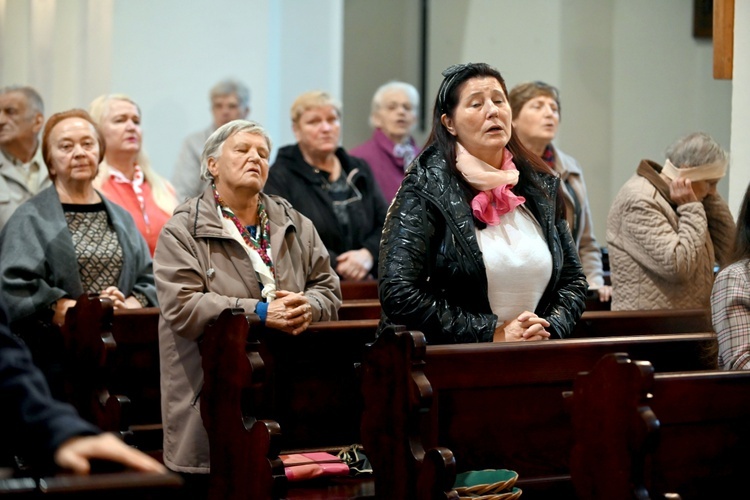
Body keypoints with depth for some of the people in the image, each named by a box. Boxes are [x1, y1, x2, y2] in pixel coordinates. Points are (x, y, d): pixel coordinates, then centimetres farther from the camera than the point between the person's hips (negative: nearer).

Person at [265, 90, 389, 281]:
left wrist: (367, 255, -8)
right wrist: (337, 266, -14)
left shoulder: (360, 170, 19)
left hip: (363, 285, 4)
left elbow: (386, 225, 12)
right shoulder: (278, 177, 1)